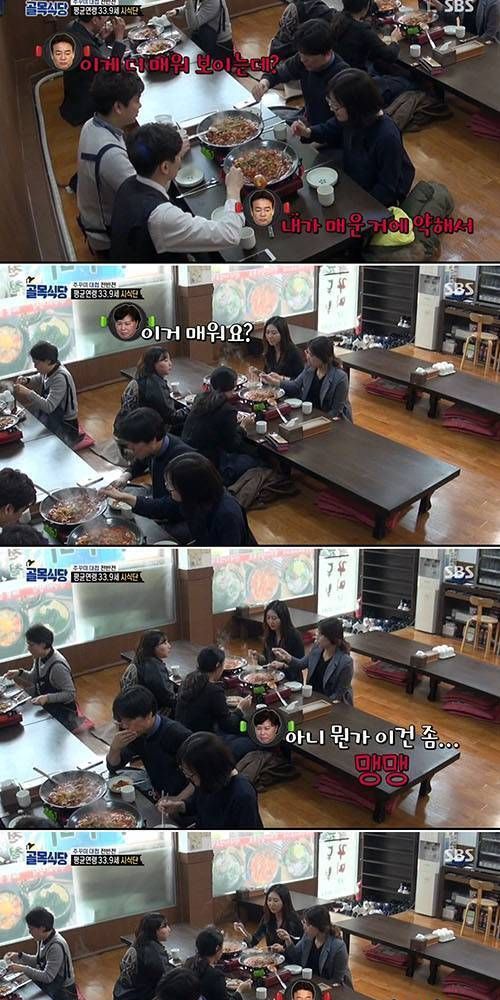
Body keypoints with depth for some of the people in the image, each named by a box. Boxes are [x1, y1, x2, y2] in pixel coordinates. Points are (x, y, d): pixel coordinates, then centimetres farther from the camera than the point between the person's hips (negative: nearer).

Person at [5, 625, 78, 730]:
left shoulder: (58, 666, -30)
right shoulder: (39, 657, -4)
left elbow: (70, 694, -26)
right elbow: (34, 677, 14)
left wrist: (47, 698, -37)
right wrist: (20, 673, -5)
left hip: (63, 714, -8)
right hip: (47, 709, 8)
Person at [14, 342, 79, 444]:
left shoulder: (60, 378, -29)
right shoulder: (49, 369, -5)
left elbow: (49, 407, -35)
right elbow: (40, 378, 21)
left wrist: (28, 392, -40)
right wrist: (27, 380, 1)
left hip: (65, 424, -9)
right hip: (53, 415, 9)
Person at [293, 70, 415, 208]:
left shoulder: (387, 137, -35)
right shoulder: (351, 119, -15)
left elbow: (387, 188, -26)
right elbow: (330, 130, 10)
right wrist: (308, 133, -9)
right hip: (352, 182, 7)